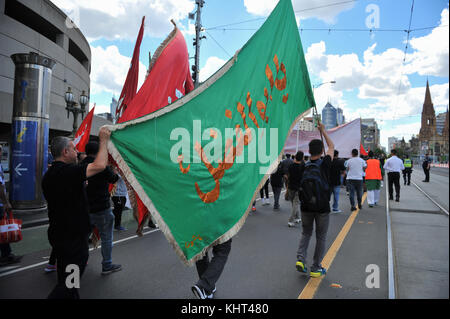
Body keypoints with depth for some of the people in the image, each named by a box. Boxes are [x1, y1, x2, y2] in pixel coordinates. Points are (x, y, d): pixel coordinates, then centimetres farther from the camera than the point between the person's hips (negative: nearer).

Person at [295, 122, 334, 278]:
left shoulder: (303, 167, -1)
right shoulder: (325, 164, -7)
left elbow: (300, 187, 5)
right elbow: (332, 146, 10)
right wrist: (323, 130, 20)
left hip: (306, 206, 3)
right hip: (322, 207, -2)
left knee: (306, 233, 19)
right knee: (321, 237, 11)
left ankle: (300, 258, 2)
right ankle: (316, 268, 16)